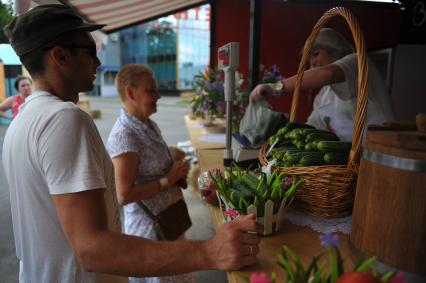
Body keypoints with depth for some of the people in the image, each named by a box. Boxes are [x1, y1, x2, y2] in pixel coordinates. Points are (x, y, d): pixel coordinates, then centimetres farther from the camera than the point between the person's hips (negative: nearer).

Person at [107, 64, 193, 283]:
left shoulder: (150, 125, 3)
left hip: (169, 218, 8)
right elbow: (124, 195, -25)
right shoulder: (124, 135, -23)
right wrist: (168, 179, -21)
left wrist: (176, 169, -2)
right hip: (150, 226, -8)